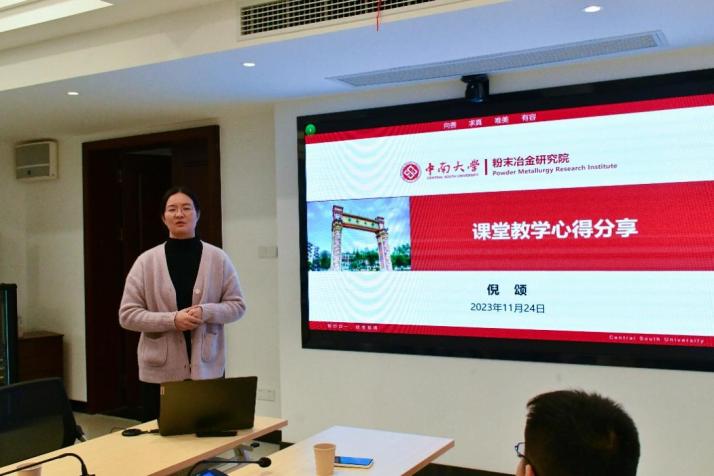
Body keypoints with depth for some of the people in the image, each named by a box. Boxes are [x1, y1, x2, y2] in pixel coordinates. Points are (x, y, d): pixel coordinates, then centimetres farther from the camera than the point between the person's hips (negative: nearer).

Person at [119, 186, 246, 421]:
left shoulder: (218, 258, 2)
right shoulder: (146, 261, 0)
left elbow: (237, 305, 4)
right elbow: (127, 314, -2)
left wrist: (206, 312, -15)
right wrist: (172, 319, -16)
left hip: (207, 367, 1)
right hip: (160, 370, 0)